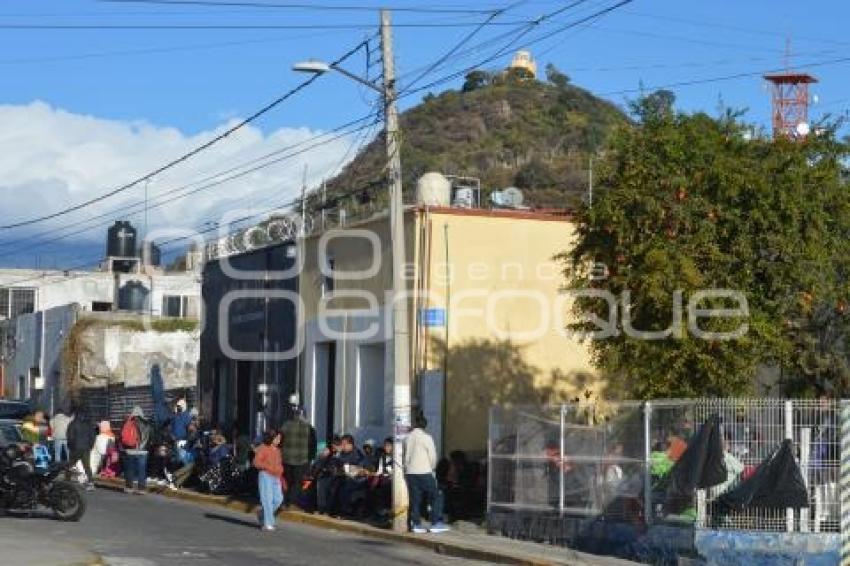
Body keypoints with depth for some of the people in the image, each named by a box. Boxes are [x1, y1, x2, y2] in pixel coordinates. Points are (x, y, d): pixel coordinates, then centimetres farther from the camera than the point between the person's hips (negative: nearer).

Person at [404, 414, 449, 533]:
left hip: (410, 473, 5)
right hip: (424, 472, -5)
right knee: (435, 497, 2)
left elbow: (406, 456, 10)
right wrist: (432, 468, 11)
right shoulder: (426, 437, -8)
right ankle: (436, 523, -3)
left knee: (415, 499, 9)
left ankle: (416, 524, 6)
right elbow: (433, 456, -5)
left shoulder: (408, 438, 6)